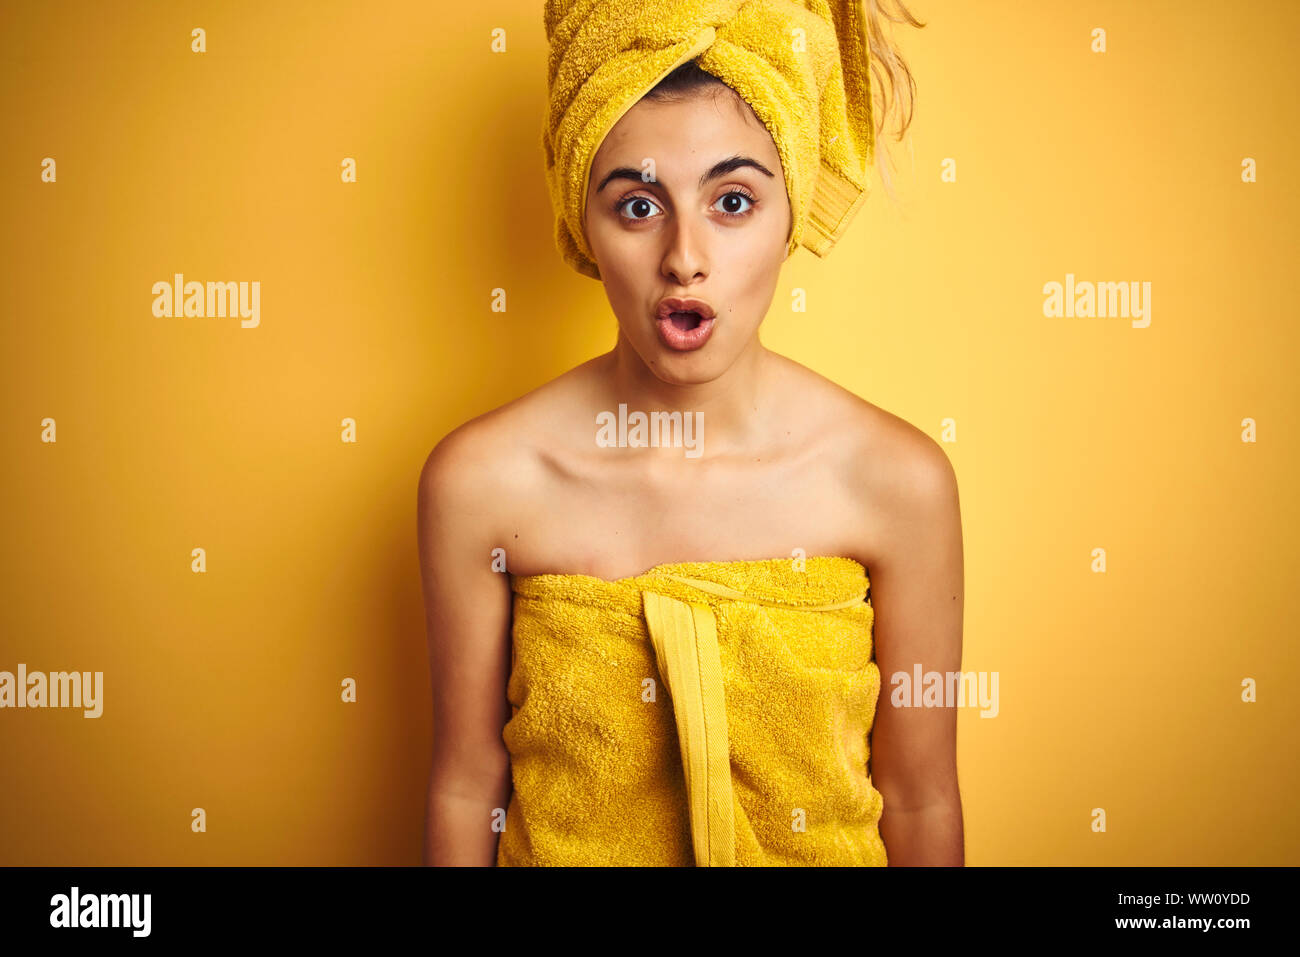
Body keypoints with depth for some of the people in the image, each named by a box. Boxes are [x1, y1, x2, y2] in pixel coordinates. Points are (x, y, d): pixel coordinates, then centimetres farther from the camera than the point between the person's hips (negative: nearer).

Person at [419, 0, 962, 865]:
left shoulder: (898, 480, -19)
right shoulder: (479, 479, -19)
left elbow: (918, 798, -10)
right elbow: (468, 785, -10)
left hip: (823, 847, 1)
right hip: (566, 846, 0)